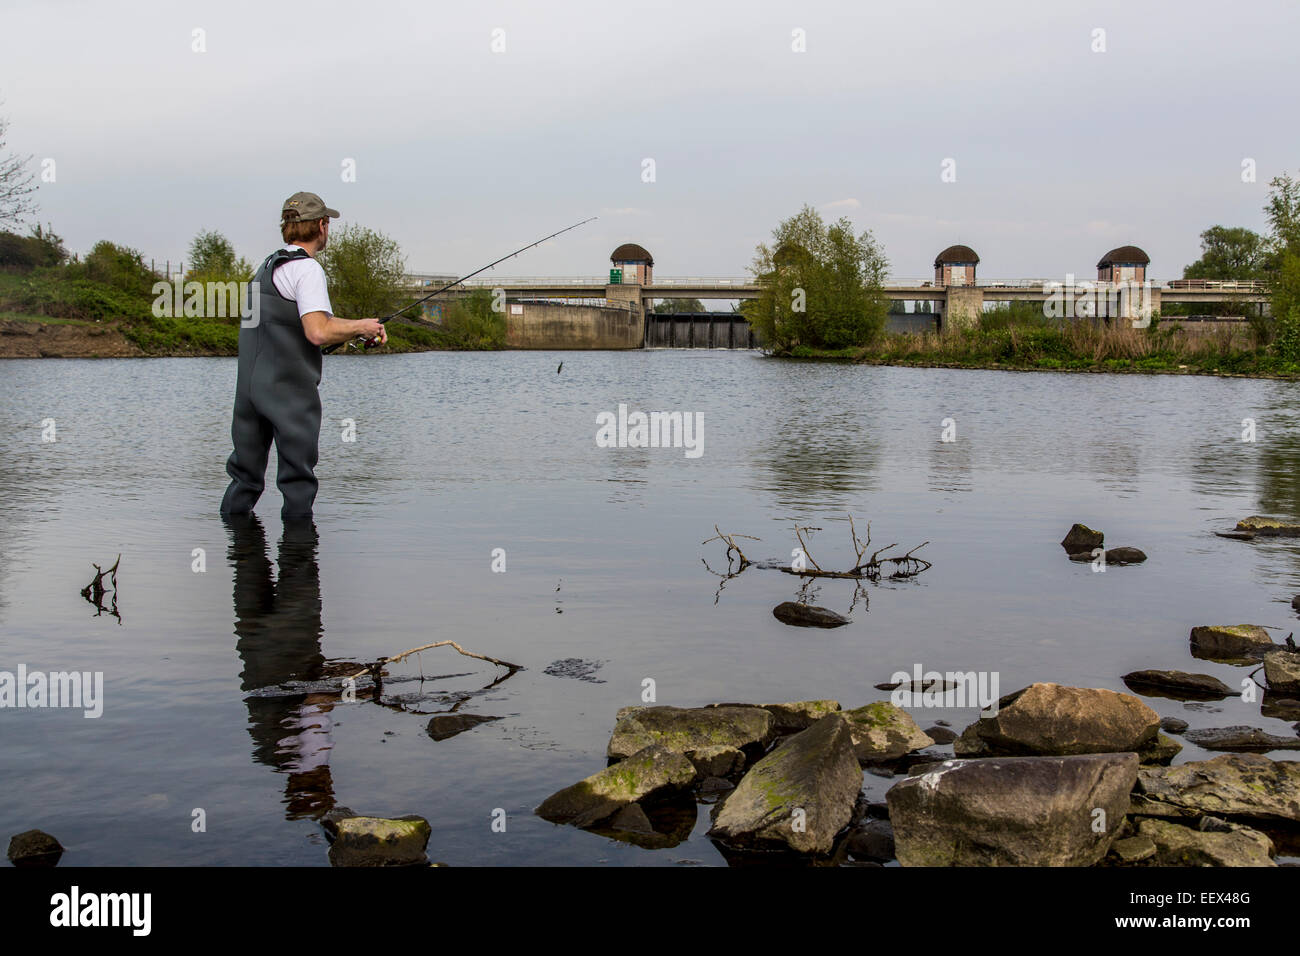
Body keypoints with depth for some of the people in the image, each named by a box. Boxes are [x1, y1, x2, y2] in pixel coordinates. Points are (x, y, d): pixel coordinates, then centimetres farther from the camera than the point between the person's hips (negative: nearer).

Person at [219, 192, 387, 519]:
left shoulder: (269, 265, 18)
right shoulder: (306, 268, -11)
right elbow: (319, 332, -22)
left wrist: (361, 327, 18)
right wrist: (360, 328, -6)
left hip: (249, 384, 8)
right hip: (289, 389, -8)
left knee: (245, 473, 14)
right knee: (298, 476, -1)